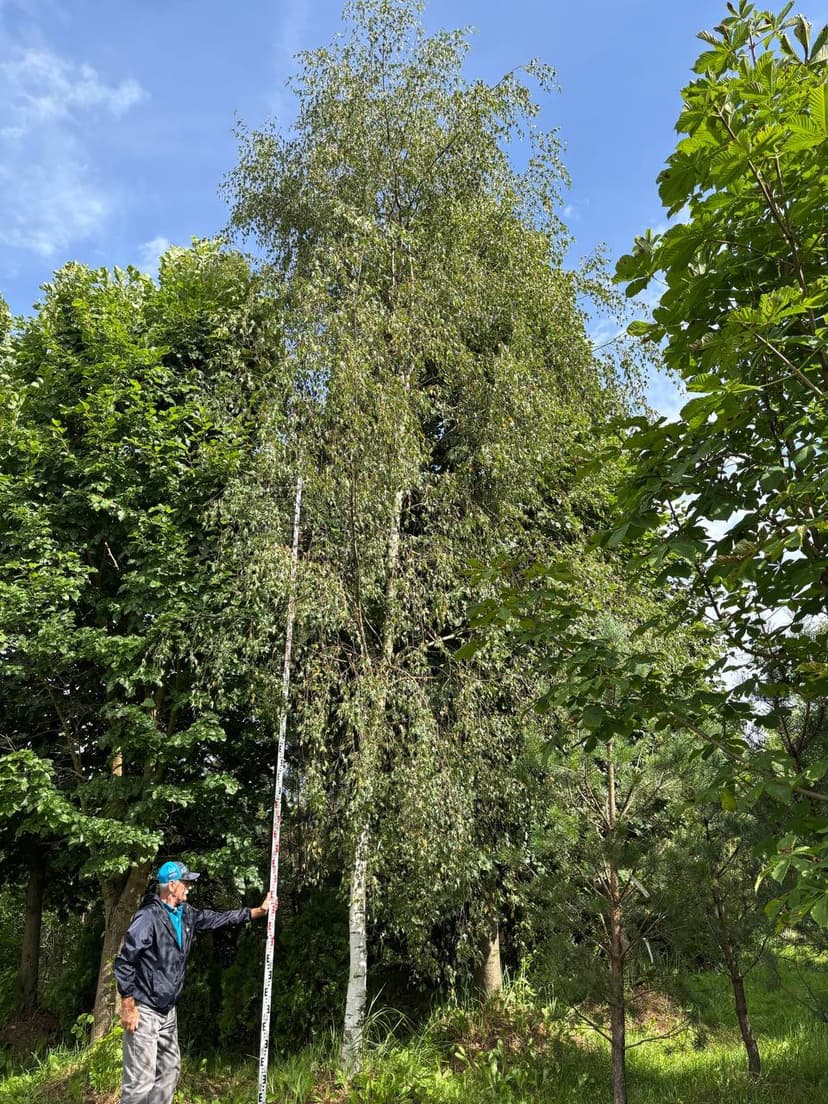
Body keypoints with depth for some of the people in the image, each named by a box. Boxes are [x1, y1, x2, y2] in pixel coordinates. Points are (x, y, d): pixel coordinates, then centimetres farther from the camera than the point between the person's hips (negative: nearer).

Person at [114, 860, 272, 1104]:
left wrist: (258, 911, 16)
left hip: (168, 1011, 9)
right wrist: (128, 1007, -19)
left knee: (169, 1070, 16)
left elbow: (216, 918, 16)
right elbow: (123, 962, -19)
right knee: (141, 1079, -9)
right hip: (143, 1010, -9)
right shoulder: (149, 916, -19)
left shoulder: (186, 914, 6)